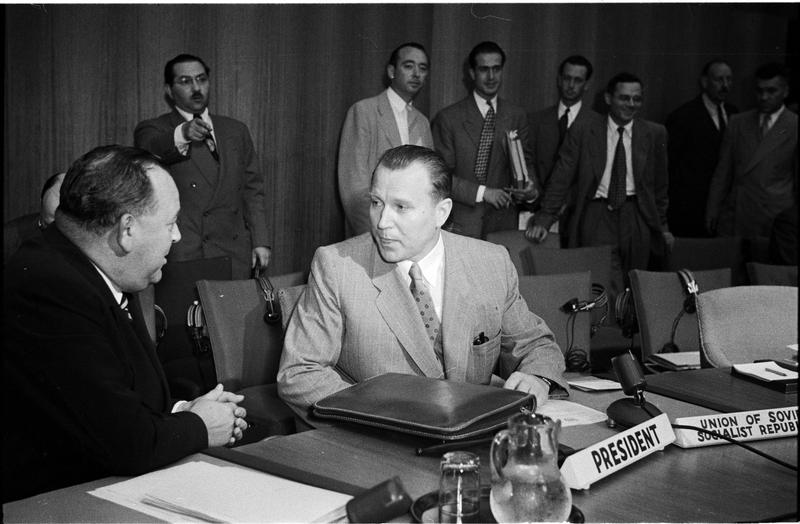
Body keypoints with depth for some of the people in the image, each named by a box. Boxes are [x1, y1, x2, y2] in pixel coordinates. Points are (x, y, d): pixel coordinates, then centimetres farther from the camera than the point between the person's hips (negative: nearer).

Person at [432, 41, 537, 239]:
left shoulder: (517, 116, 9)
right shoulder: (448, 118, -2)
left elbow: (525, 162, 12)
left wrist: (530, 186, -11)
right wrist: (482, 192, -15)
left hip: (504, 223, 3)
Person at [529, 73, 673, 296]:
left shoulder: (655, 134, 7)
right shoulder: (582, 133, 2)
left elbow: (659, 184, 13)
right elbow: (560, 179, 0)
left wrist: (662, 226, 16)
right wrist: (545, 219, -9)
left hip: (636, 219, 2)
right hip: (597, 218, -2)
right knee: (609, 291, -11)